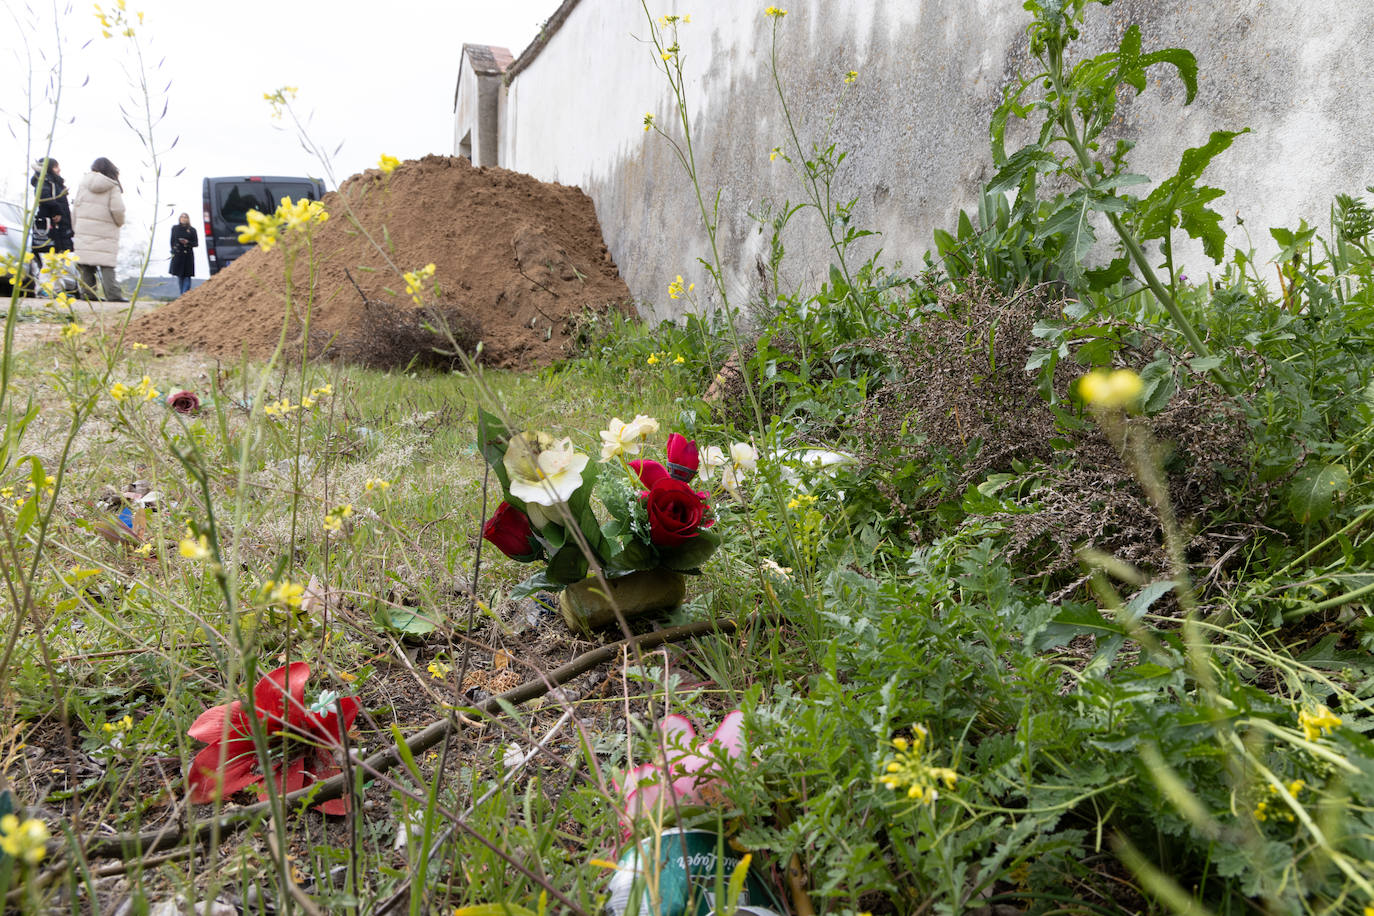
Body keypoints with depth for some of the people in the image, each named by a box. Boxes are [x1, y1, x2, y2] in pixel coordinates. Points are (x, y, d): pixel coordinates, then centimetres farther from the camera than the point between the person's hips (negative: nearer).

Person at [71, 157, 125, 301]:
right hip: (106, 231, -3)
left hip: (84, 229, 3)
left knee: (86, 261, 4)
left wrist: (76, 227, 16)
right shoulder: (113, 187, -3)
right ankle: (112, 293, -10)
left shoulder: (83, 184, 9)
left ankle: (87, 292, 2)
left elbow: (76, 206, 10)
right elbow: (117, 209, -11)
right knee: (106, 263, -4)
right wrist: (120, 222, 9)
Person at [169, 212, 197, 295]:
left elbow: (196, 243, 2)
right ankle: (181, 293, 13)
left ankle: (185, 292, -9)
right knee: (179, 275, 6)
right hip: (177, 254, 2)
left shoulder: (192, 230, 1)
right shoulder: (175, 228, 8)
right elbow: (172, 241, 13)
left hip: (188, 255, -2)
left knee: (187, 275, -6)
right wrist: (173, 251, 7)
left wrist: (187, 242, -15)